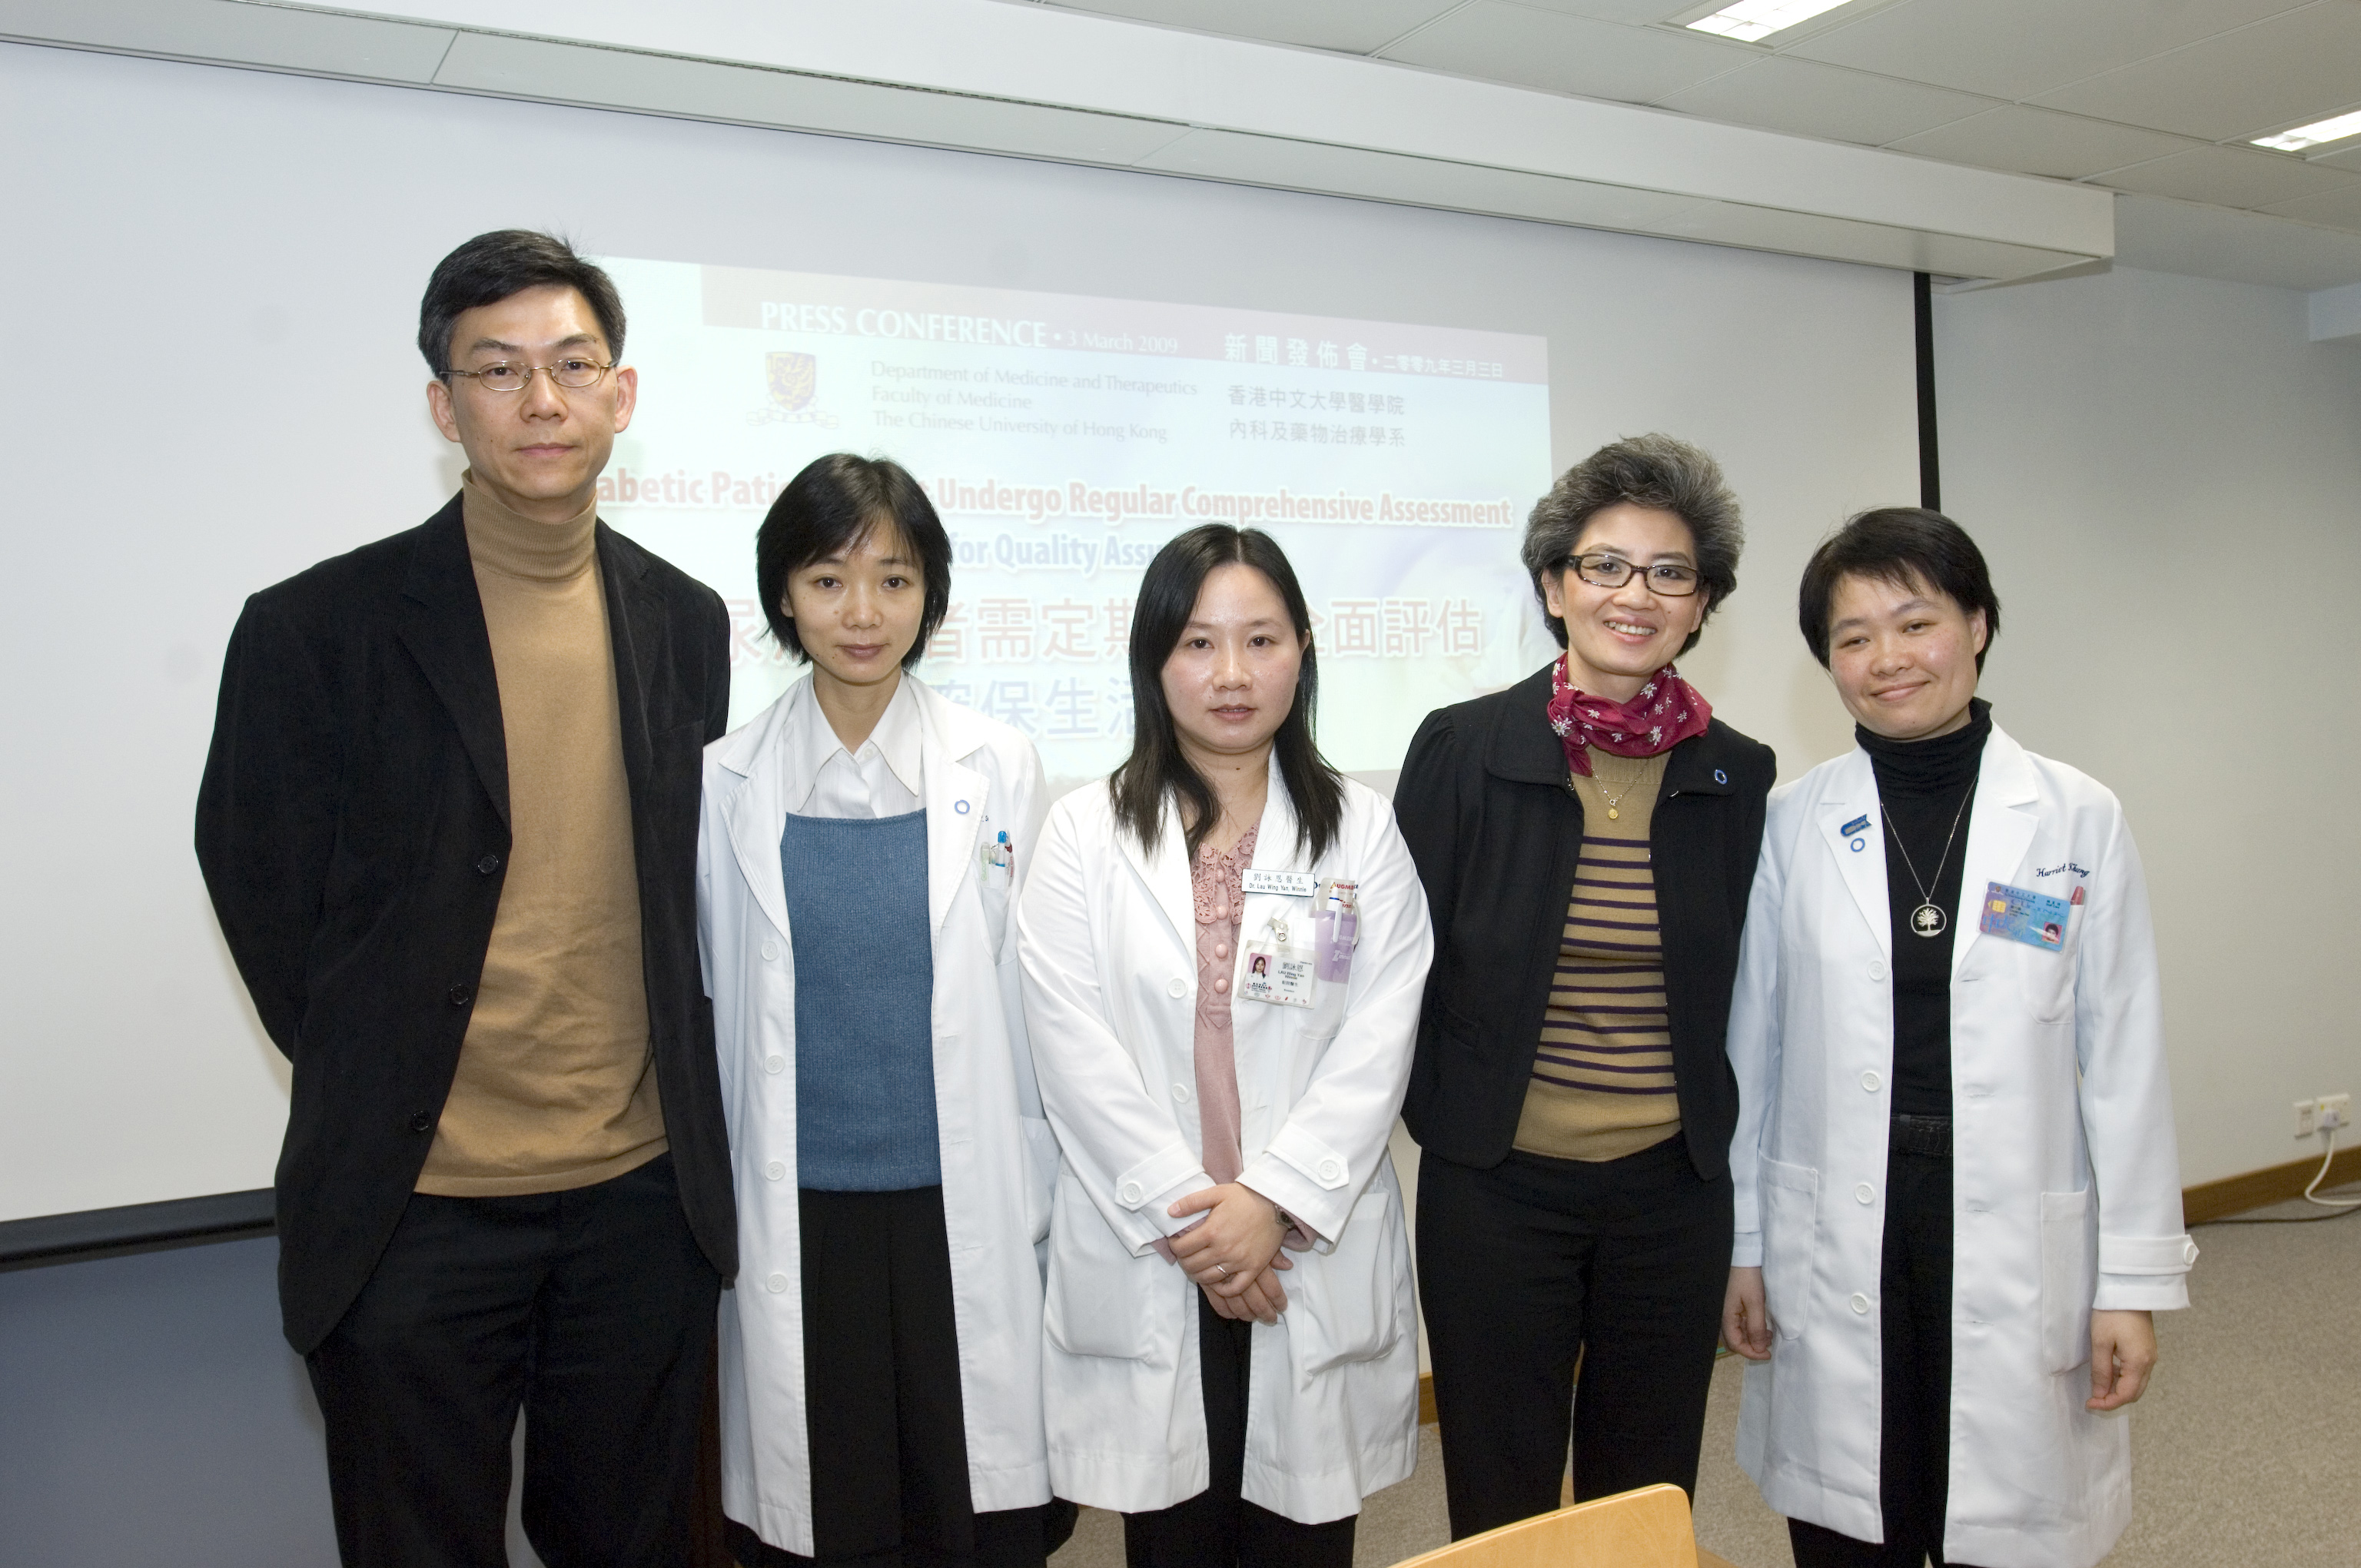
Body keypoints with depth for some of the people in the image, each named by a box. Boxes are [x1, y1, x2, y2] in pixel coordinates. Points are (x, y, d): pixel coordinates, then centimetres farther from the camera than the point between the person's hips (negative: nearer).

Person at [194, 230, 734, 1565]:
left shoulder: (688, 625, 3)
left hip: (644, 1192, 3)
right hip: (413, 1205, -3)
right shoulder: (318, 628, -9)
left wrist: (673, 1093, 6)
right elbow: (263, 892, -1)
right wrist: (377, 1087, 0)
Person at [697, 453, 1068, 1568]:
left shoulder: (999, 770, 1)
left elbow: (1029, 1001, 4)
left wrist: (1044, 1202, 3)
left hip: (963, 1212, 0)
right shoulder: (726, 783, 1)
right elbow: (706, 1005, 7)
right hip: (796, 1217, 0)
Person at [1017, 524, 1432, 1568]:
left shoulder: (1360, 833, 5)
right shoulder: (1085, 834, 3)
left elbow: (1376, 1046, -3)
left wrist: (1272, 1200, -13)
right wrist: (1183, 1210, -11)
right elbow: (1075, 1049, -5)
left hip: (1315, 1258, 1)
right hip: (1143, 1265, 0)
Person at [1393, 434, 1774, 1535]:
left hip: (1673, 1188, 2)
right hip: (1495, 1188, -2)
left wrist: (1716, 1136, 7)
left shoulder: (1739, 776, 2)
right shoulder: (1462, 749, -5)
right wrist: (1446, 1116, -1)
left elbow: (1744, 992, 10)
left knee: (1650, 1506, 15)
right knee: (1501, 1508, 10)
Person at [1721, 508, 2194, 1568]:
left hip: (2019, 1257, 0)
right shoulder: (1793, 824, 1)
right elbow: (1753, 1044, 5)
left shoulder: (2079, 821, -1)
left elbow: (2123, 1063, 1)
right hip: (1833, 1258, 1)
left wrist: (2136, 1279, 0)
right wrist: (1741, 1243, 6)